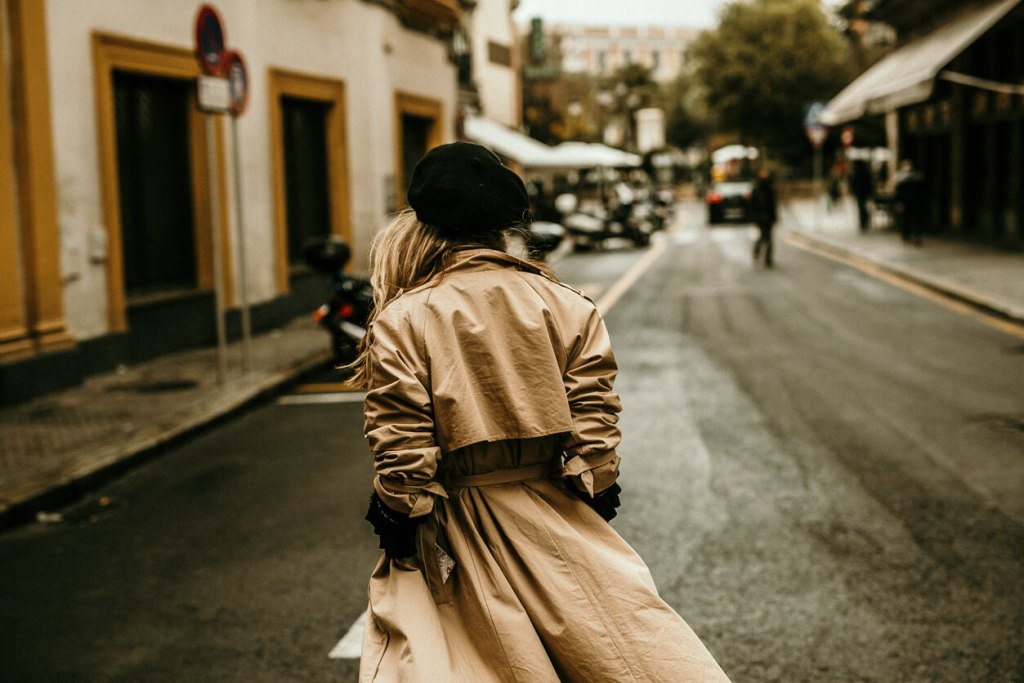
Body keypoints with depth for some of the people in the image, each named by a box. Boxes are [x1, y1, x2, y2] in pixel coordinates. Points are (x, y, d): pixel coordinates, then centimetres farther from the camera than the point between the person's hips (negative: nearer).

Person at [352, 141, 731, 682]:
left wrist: (400, 517, -2)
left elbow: (400, 440, -12)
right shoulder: (559, 301, -2)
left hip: (459, 525, -2)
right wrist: (598, 485, 7)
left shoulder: (401, 322, -10)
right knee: (626, 635, 15)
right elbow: (592, 402, -2)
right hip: (554, 507, 3)